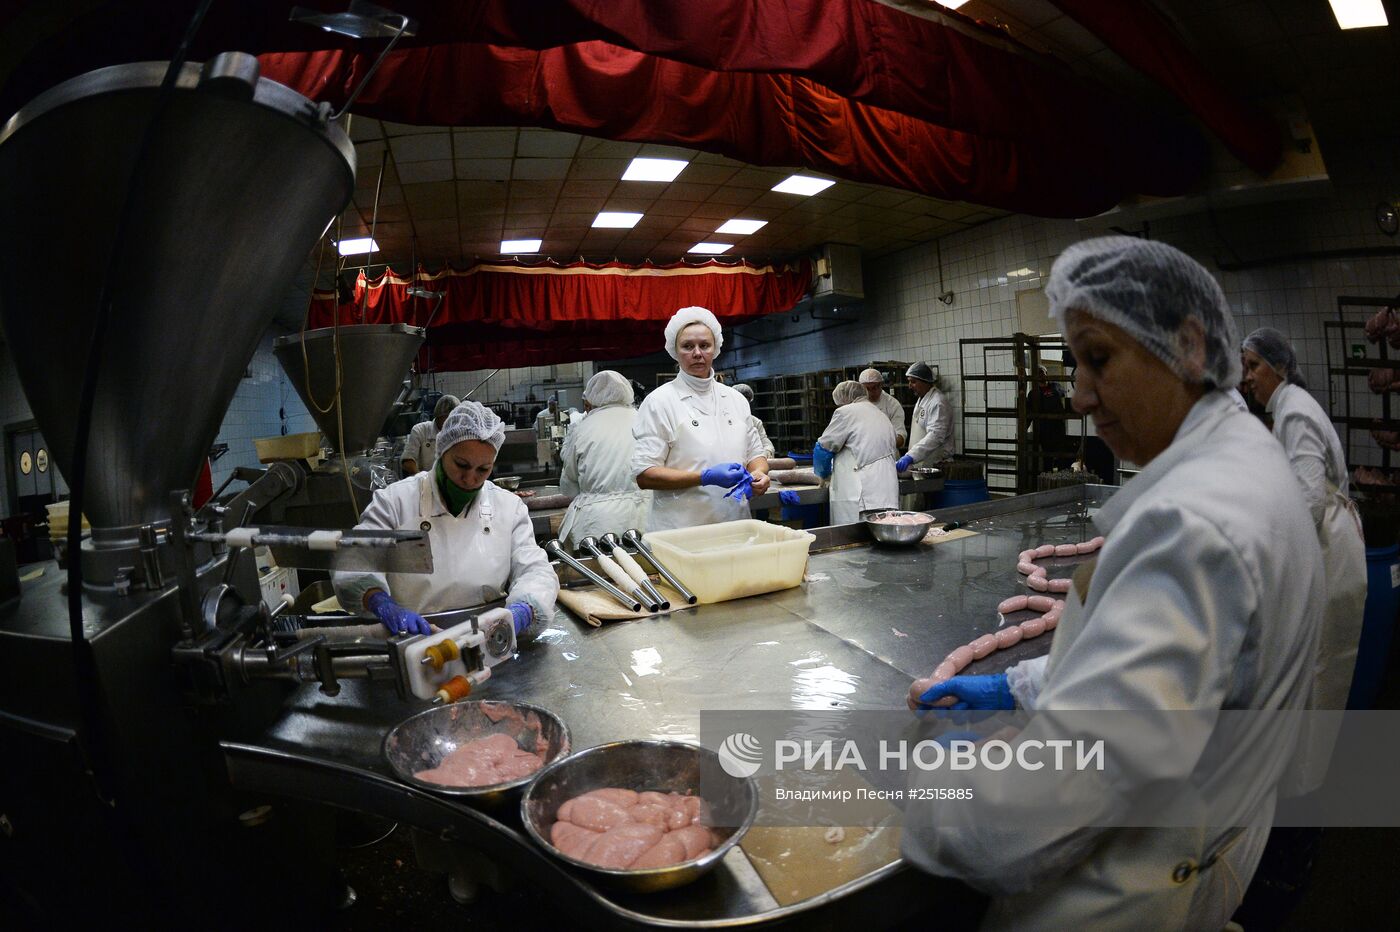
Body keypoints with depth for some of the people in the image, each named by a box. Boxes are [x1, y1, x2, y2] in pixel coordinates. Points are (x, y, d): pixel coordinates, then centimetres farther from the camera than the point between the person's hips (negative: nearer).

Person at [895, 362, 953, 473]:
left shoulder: (938, 403, -14)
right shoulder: (920, 400, 17)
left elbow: (936, 436, -26)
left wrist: (911, 456, -36)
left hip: (935, 465, -8)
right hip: (919, 464, 8)